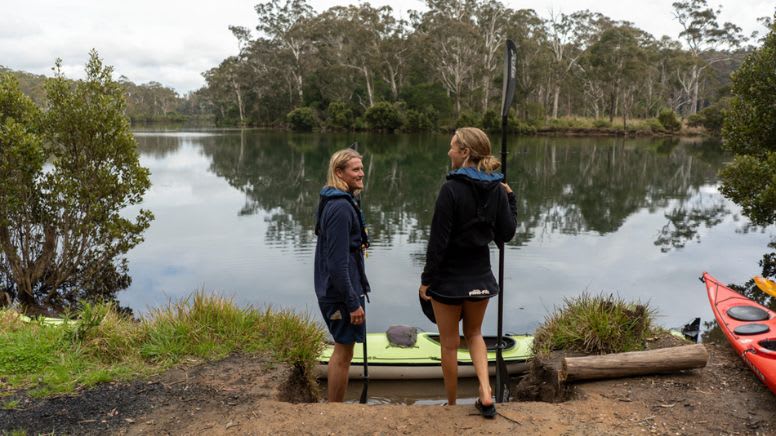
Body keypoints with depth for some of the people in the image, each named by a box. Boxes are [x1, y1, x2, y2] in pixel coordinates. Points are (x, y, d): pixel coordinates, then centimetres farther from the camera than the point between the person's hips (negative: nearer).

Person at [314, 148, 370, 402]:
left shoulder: (339, 203, 12)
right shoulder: (341, 207, -20)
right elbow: (338, 262, -24)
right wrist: (353, 303, -21)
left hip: (331, 291, 10)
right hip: (342, 292, -10)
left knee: (342, 351, 19)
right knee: (343, 353, 2)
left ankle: (334, 409, 32)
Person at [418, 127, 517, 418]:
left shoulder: (452, 189, -19)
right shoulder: (497, 189, -2)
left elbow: (438, 240, -18)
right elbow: (506, 233, 4)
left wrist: (426, 279, -10)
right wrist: (510, 198, 14)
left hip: (449, 279, -5)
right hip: (481, 279, 5)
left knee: (449, 344, 12)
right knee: (474, 334, 26)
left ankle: (452, 405, 26)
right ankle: (486, 392, 10)